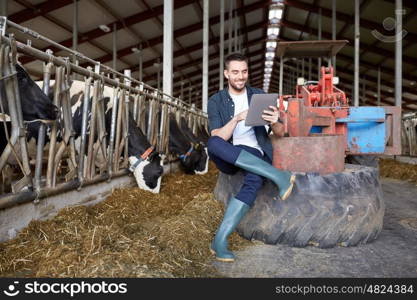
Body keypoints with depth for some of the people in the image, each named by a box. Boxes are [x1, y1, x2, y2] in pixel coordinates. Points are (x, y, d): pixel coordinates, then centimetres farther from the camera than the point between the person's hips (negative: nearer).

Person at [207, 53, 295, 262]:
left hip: (253, 154, 0)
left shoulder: (259, 96, 9)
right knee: (213, 143, -36)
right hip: (227, 158, 0)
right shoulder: (216, 101, 4)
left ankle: (220, 241, -36)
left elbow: (280, 133, 7)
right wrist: (237, 119, -25)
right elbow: (217, 138, -9)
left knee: (254, 180, -37)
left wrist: (275, 122, -18)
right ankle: (278, 176, -34)